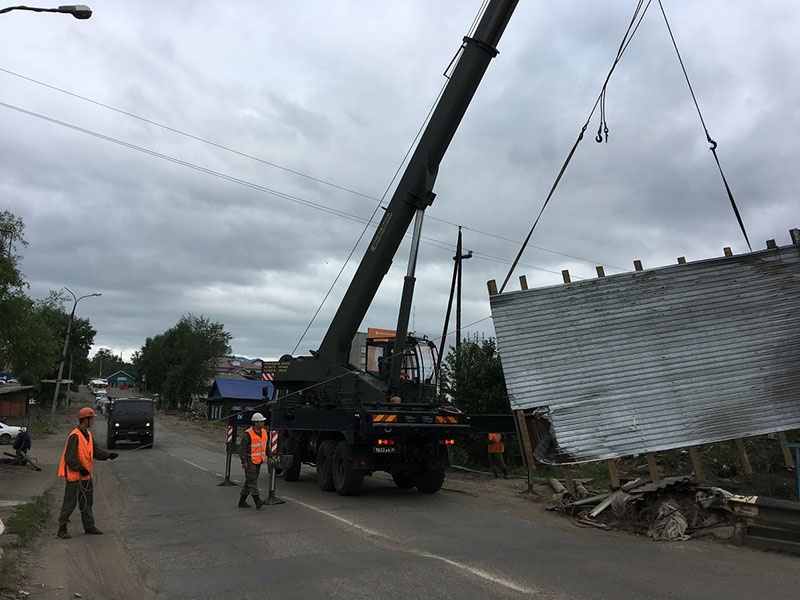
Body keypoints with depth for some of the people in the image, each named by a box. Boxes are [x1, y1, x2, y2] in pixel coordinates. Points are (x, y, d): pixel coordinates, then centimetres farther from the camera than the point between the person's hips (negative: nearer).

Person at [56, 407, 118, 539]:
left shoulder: (88, 434, 10)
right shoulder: (74, 436, -19)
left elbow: (96, 451, 11)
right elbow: (70, 458, -21)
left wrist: (108, 455, -3)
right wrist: (80, 469, -20)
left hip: (86, 475, 9)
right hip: (75, 476, -9)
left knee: (87, 503, 16)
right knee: (70, 503, -1)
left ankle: (89, 526, 26)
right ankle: (62, 529, 10)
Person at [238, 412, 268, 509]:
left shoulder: (264, 431, 6)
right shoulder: (248, 434, -15)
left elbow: (266, 445, 18)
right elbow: (242, 448, -15)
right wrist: (244, 461, -20)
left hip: (258, 461, 8)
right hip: (250, 461, -8)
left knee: (249, 481, 12)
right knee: (252, 480, -9)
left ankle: (242, 501, 21)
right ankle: (257, 501, -13)